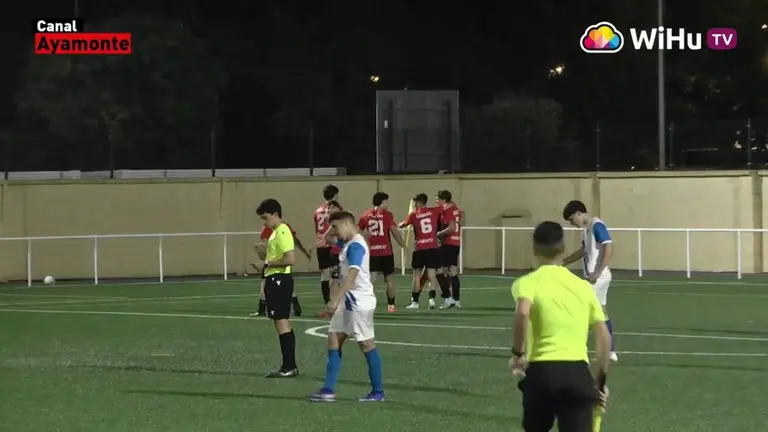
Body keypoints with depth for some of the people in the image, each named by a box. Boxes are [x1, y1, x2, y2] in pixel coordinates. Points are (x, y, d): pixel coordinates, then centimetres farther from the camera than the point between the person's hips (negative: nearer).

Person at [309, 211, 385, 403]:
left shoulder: (356, 246, -18)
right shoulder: (348, 244, 12)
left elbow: (352, 275, -28)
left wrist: (336, 299, -33)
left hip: (359, 303, -10)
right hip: (348, 302, 10)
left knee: (366, 345, -2)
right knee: (333, 341, 6)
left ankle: (378, 392, 6)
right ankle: (329, 389, 5)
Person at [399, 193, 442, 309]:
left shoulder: (414, 215, -1)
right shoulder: (433, 211, 1)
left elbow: (401, 225, 11)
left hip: (419, 248, -1)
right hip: (433, 247, 1)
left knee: (417, 274, 8)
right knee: (432, 274, 1)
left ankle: (415, 301, 10)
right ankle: (432, 298, -12)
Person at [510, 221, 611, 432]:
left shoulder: (528, 282, 3)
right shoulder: (583, 286, 15)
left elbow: (523, 313, -21)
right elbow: (604, 336, 14)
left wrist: (518, 353, -9)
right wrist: (600, 380, 22)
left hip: (542, 370, -1)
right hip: (578, 371, 1)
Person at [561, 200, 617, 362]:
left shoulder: (597, 226, -15)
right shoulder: (586, 228, 14)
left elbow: (609, 248, -23)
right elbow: (583, 251, 26)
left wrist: (598, 272, -27)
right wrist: (562, 262, 24)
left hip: (598, 277, -10)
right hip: (593, 277, 10)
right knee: (602, 311, 11)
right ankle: (611, 351, 15)